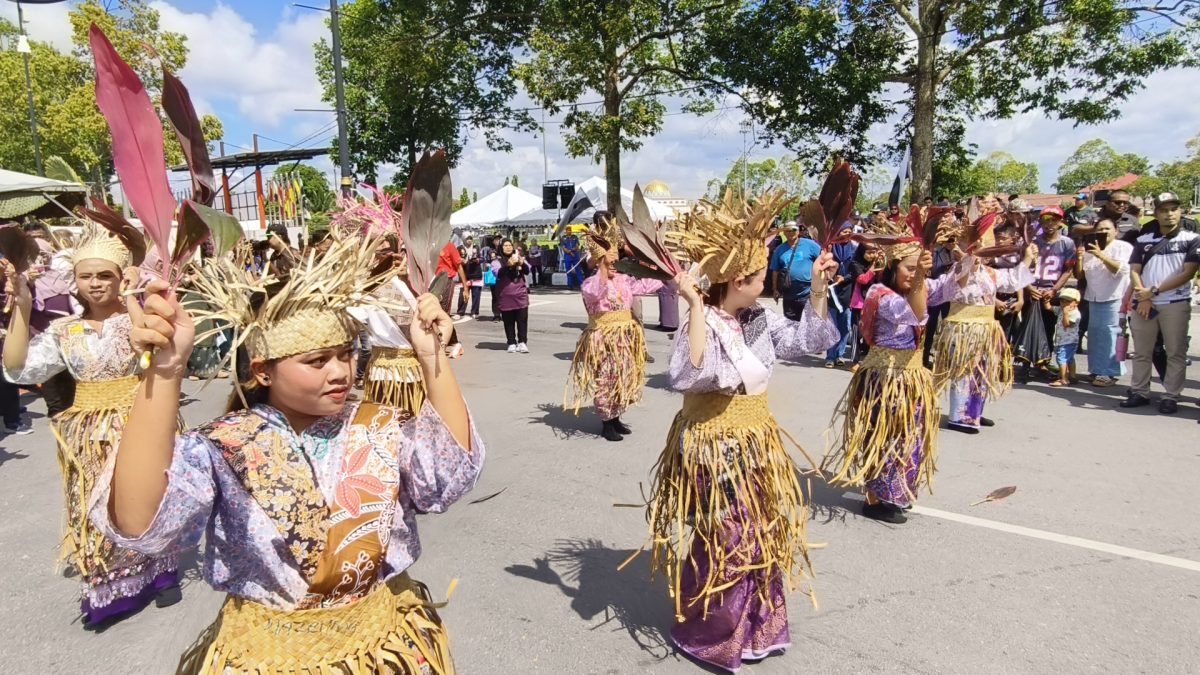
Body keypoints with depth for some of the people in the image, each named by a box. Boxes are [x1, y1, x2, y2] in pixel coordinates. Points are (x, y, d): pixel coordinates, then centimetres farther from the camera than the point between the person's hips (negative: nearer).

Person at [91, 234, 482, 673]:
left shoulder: (381, 429, -9)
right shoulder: (223, 450, -15)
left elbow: (453, 475, -21)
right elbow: (139, 525, -31)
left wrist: (432, 358, -28)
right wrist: (164, 371, -40)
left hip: (385, 637, 2)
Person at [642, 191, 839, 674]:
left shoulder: (760, 320, 1)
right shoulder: (704, 325, -22)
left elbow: (809, 340, 11)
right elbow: (687, 376, -40)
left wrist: (818, 289, -1)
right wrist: (696, 307, -41)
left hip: (757, 447, 8)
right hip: (713, 452, -8)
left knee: (760, 539, 19)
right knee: (719, 548, 5)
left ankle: (754, 629, 40)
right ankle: (708, 636, 30)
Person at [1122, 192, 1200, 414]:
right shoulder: (1143, 241, 11)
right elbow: (1134, 271, 5)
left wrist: (1154, 291, -13)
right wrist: (1143, 298, -9)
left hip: (1176, 304, -3)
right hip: (1143, 304, 3)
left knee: (1175, 353, 0)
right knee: (1141, 352, 7)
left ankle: (1170, 396, 5)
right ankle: (1140, 393, 14)